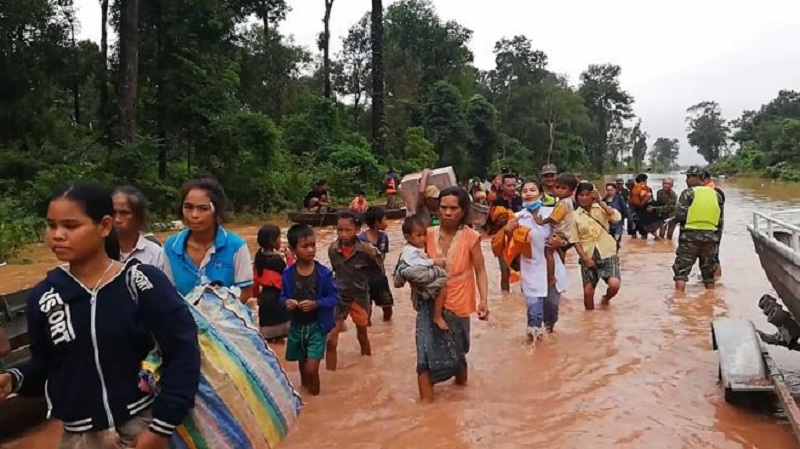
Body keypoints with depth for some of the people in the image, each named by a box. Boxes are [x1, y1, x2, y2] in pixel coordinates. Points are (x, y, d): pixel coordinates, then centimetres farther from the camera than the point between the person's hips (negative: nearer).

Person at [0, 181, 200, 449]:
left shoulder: (142, 282, -14)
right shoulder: (42, 296, -1)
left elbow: (183, 351, -13)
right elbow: (44, 365, 9)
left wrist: (161, 427, -13)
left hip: (139, 427, -3)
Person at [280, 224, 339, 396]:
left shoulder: (324, 273, -14)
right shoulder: (288, 274, -8)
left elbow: (335, 298, -9)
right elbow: (283, 296, 5)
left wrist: (316, 304, -24)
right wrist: (286, 302, -18)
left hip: (317, 326, -3)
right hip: (296, 327, 3)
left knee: (311, 369, -9)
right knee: (303, 367, 21)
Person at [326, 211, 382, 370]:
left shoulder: (365, 249, -21)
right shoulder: (332, 249, -11)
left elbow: (378, 272, -9)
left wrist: (374, 255, -20)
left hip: (360, 297, -1)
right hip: (339, 297, 1)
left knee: (362, 334, 23)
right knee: (331, 340, -10)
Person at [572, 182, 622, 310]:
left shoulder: (601, 208, 2)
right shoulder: (575, 215, 1)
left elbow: (617, 218, -17)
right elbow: (575, 240, 0)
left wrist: (600, 202, -18)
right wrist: (585, 257, -11)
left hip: (607, 253, -1)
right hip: (588, 256, 1)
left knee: (614, 284, -19)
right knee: (588, 291, 0)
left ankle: (606, 299, 15)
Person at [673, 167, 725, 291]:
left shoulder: (688, 193, -6)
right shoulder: (717, 194, 11)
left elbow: (680, 216, -13)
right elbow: (721, 221, 11)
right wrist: (716, 240, 17)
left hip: (690, 236, -5)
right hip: (710, 238, 5)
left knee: (681, 272, 0)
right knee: (709, 274, 16)